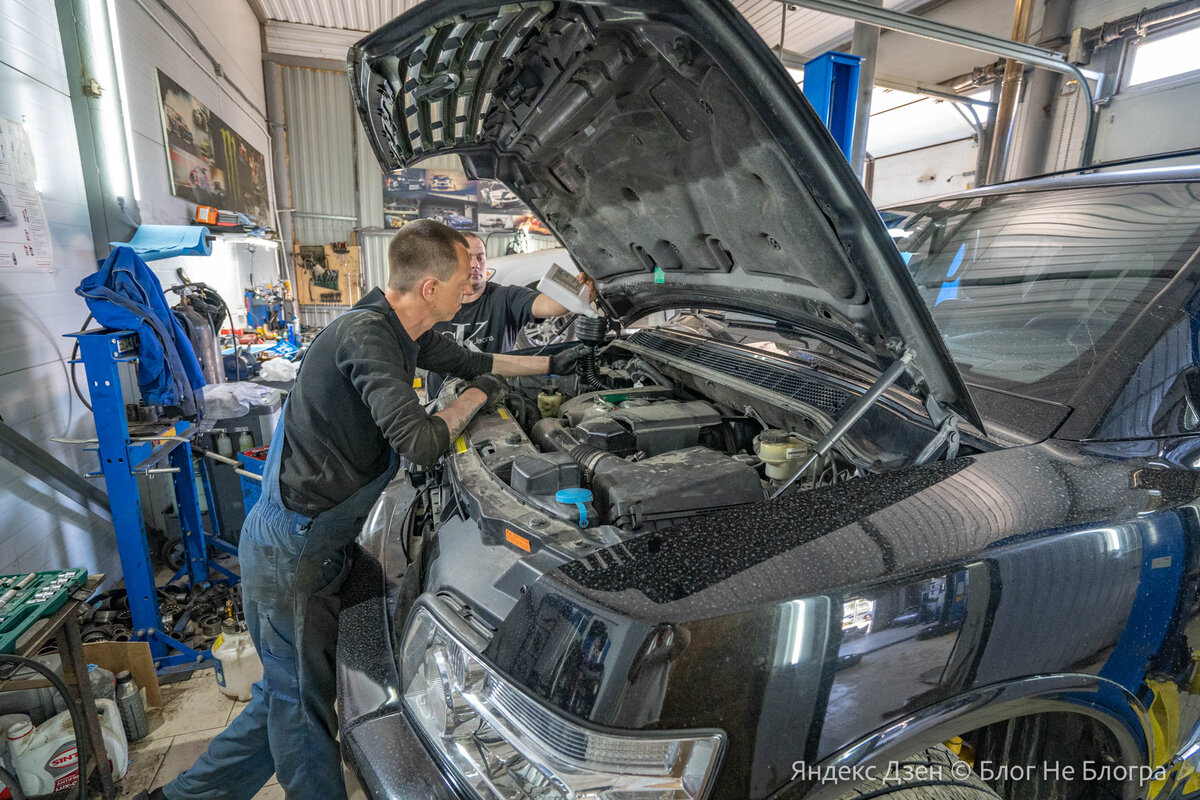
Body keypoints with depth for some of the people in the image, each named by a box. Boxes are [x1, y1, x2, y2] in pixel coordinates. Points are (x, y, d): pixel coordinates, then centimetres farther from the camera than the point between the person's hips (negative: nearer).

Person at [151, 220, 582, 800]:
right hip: (288, 551, -9)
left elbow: (470, 361, 21)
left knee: (289, 693, 22)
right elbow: (421, 443, -31)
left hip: (316, 544, 9)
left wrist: (549, 364, 24)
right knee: (301, 703, 11)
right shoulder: (365, 335, -25)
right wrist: (475, 398, -12)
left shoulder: (408, 332, 5)